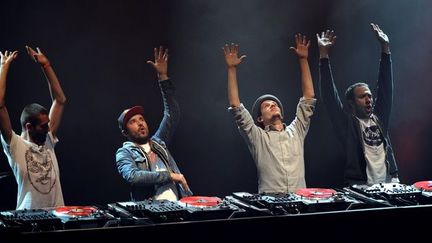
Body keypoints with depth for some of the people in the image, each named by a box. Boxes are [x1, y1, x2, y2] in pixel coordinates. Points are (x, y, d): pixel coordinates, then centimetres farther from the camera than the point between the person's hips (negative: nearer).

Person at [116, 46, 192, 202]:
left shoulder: (158, 142, 22)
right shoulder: (124, 153, 7)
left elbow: (172, 114, 18)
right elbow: (132, 177, -13)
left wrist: (163, 77, 12)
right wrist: (169, 175, -12)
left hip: (178, 205, 5)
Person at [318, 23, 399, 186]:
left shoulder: (379, 118, 15)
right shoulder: (347, 124, 3)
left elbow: (385, 87, 14)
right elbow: (330, 95, -4)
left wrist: (385, 49, 10)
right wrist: (323, 55, -9)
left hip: (389, 184, 4)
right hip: (359, 188, -4)